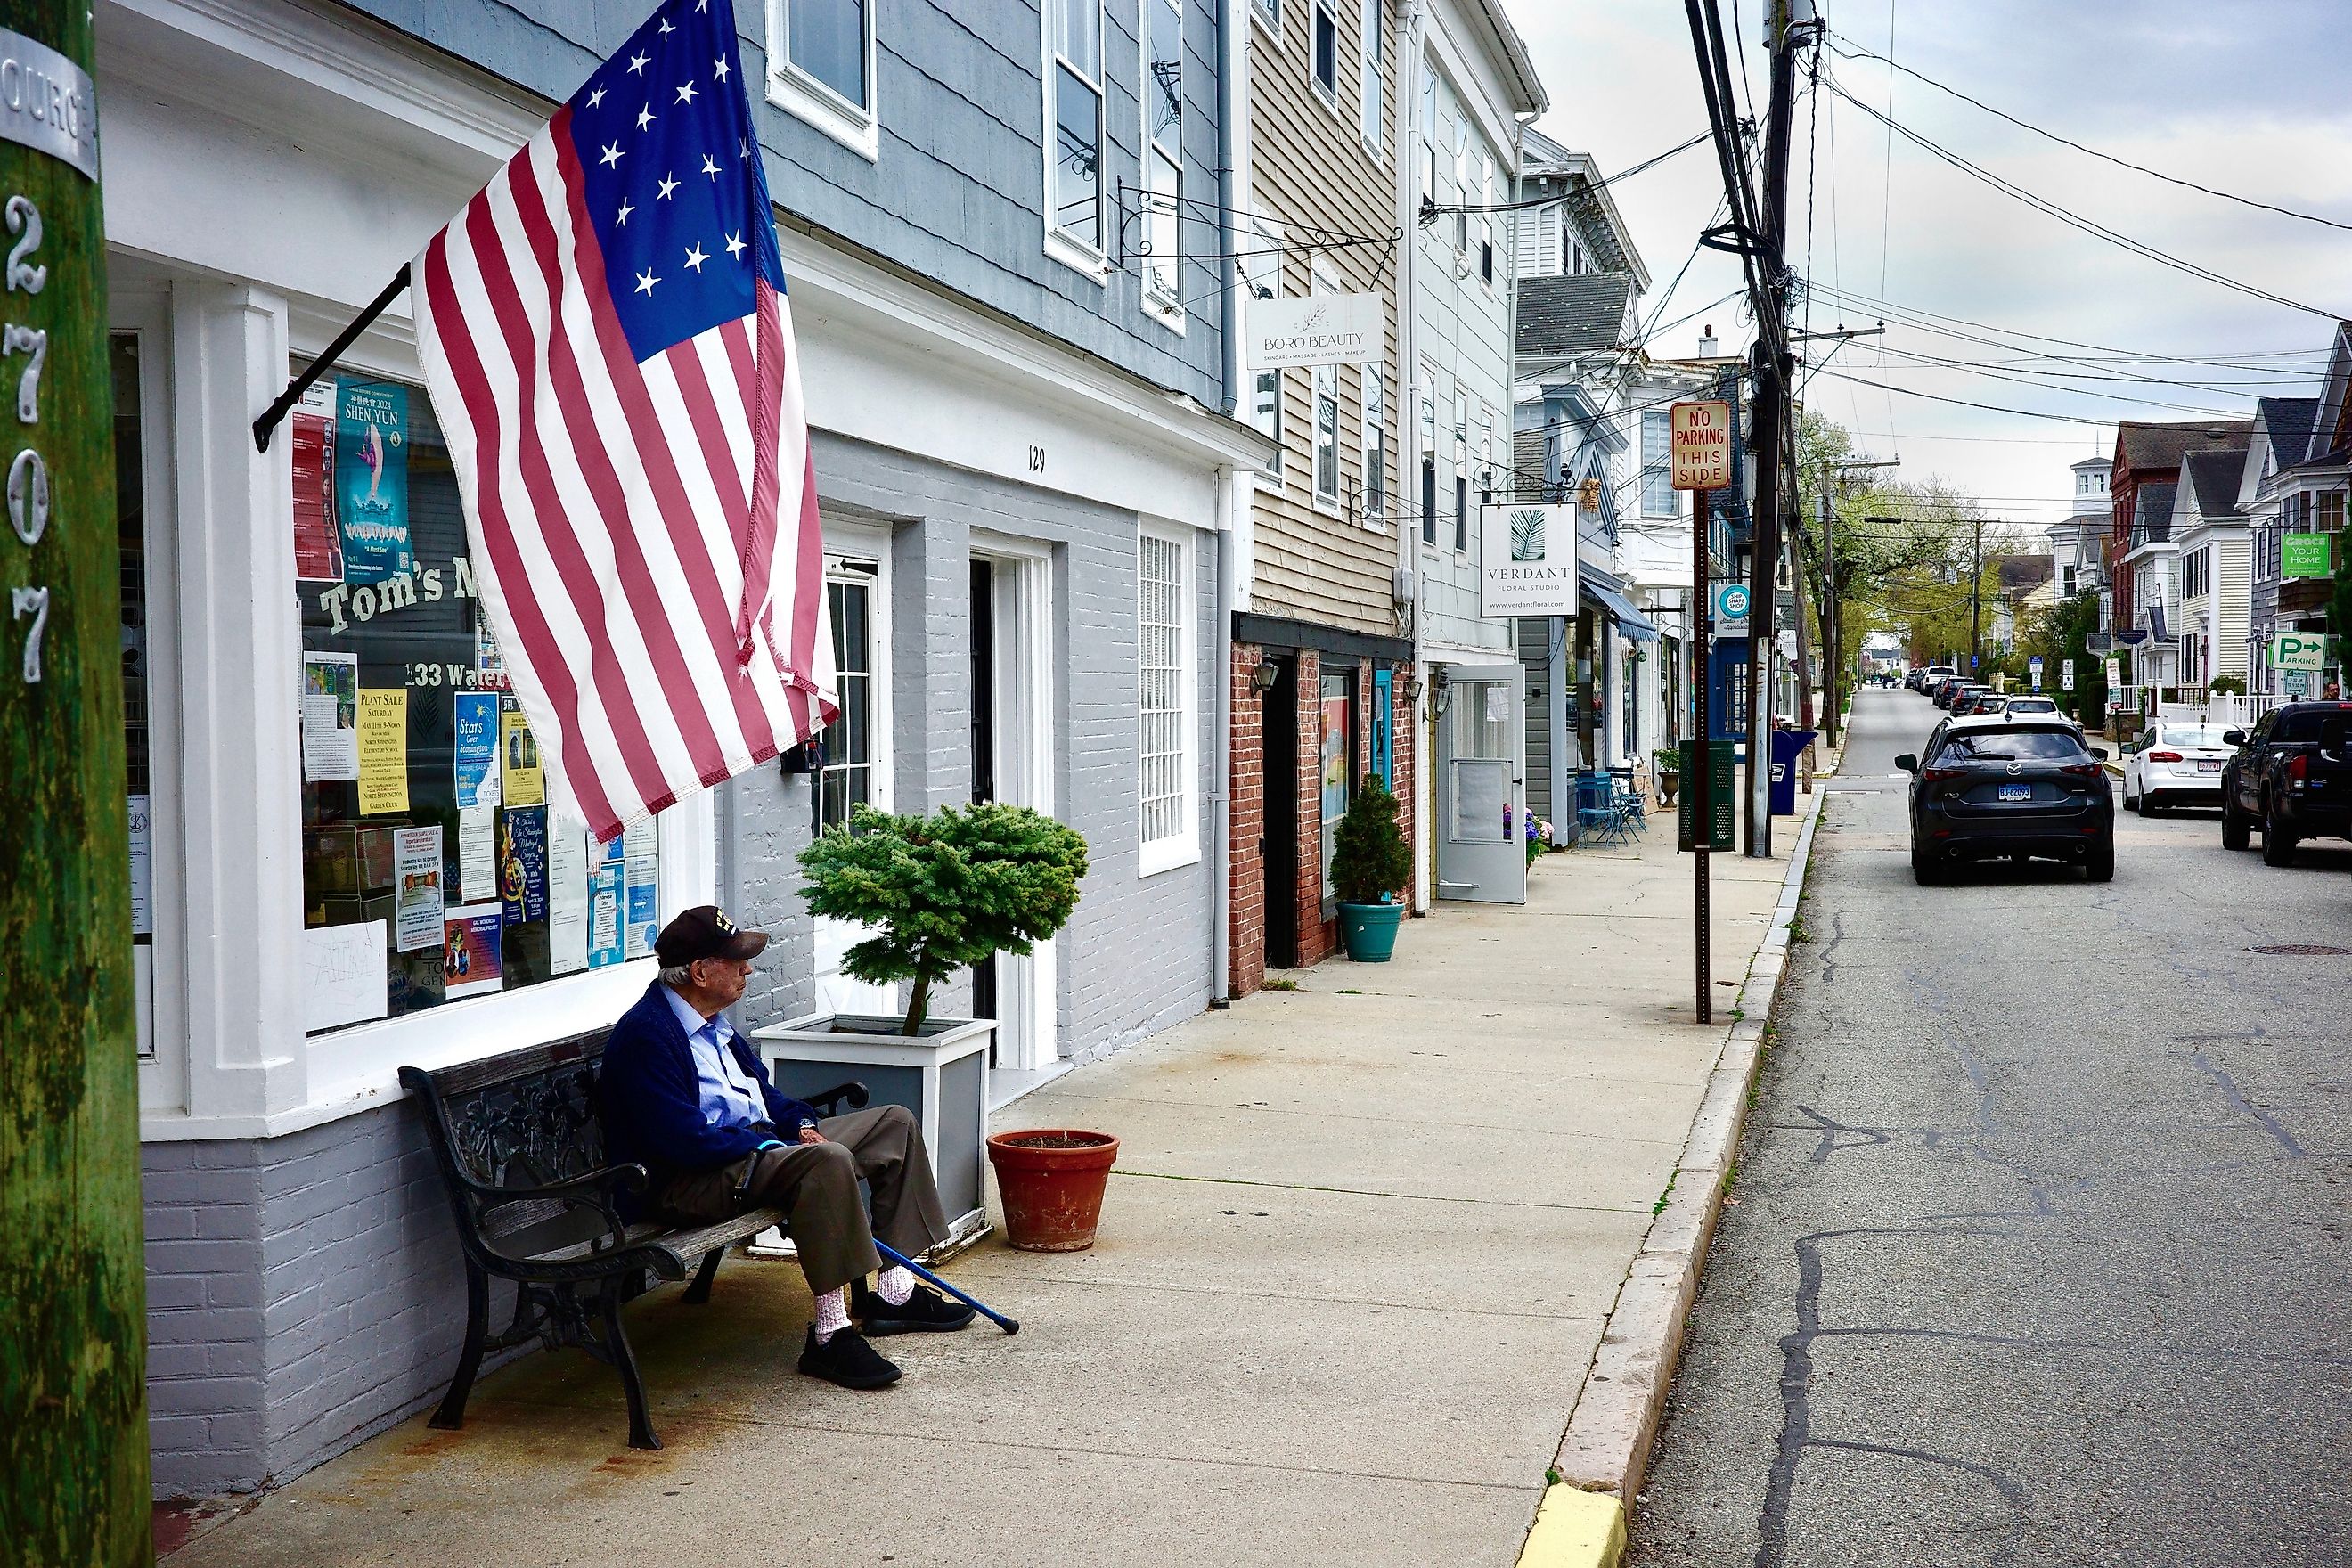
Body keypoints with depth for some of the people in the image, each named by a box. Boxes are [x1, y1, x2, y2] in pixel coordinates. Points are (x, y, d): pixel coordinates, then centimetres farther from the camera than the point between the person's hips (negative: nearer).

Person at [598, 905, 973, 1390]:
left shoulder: (711, 1022, 15)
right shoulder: (646, 1033, -17)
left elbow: (760, 1088, 26)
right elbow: (684, 1138, -25)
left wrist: (801, 1123, 5)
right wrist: (770, 1146, -20)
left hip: (757, 1144, 11)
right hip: (688, 1181, -11)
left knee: (894, 1123, 10)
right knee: (828, 1160, -37)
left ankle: (893, 1293, 7)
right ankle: (830, 1336, -33)